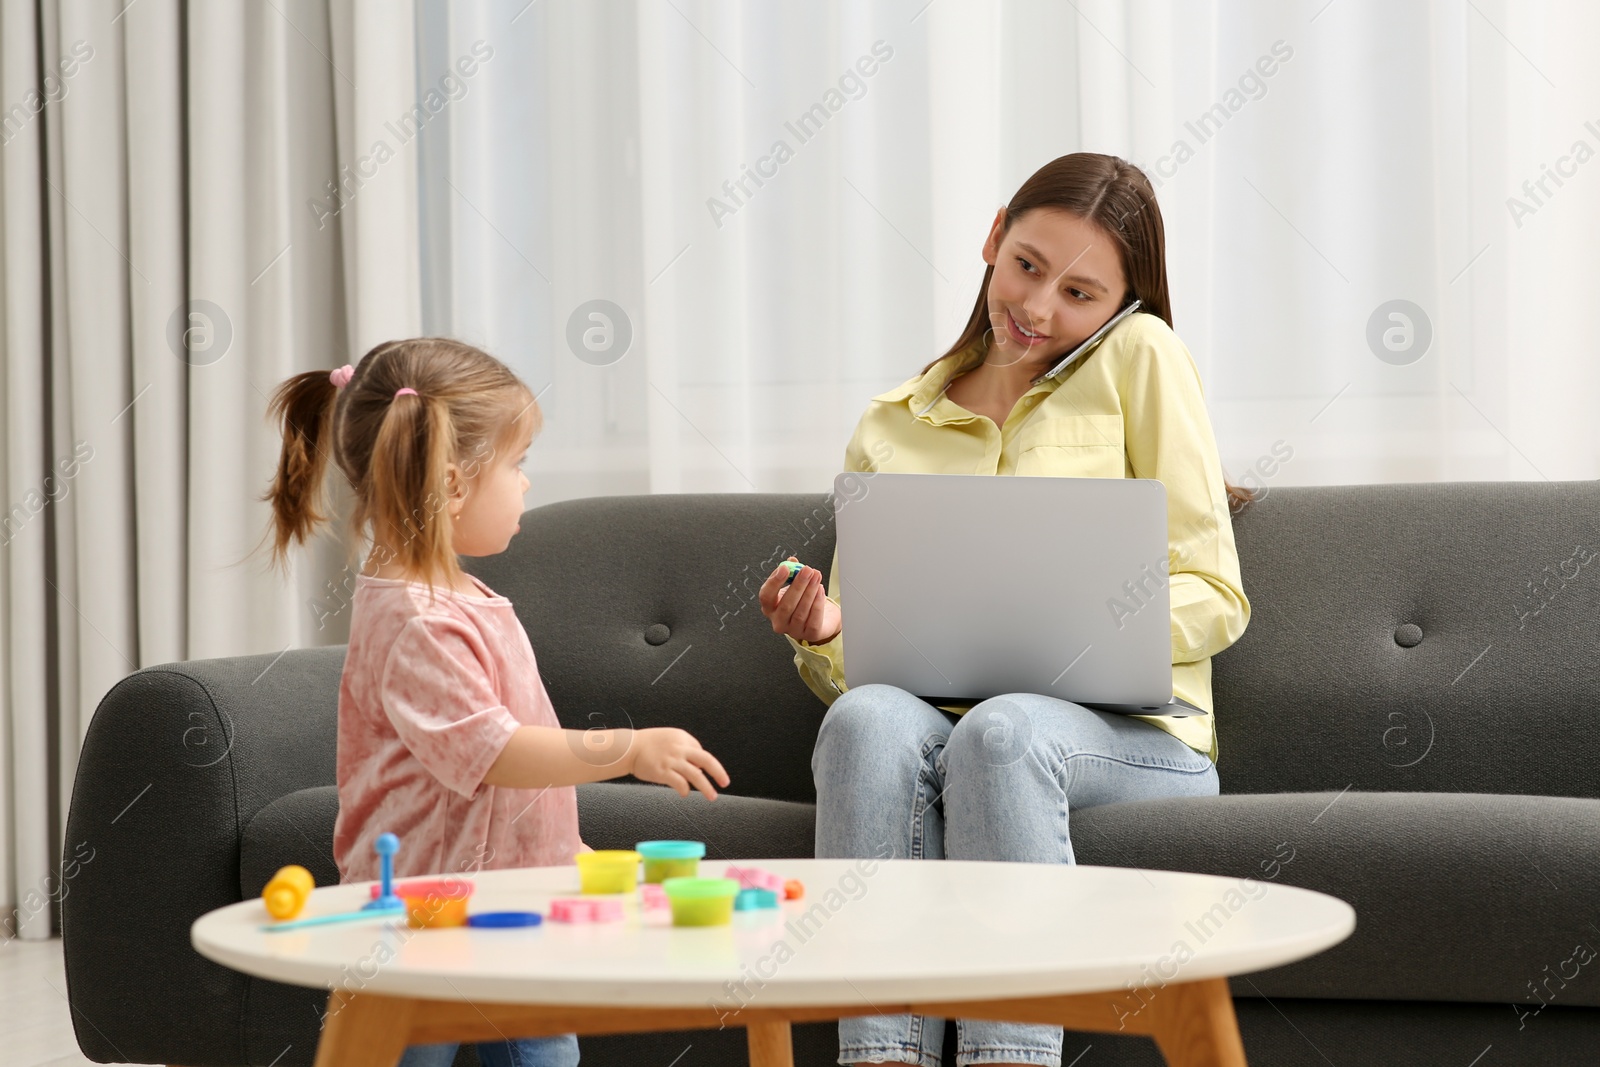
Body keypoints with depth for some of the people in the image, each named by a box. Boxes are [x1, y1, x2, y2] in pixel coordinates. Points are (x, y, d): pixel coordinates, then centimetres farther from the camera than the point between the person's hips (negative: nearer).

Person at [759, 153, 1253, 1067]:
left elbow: (1215, 598, 2)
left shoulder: (1138, 358, 8)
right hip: (938, 723, 3)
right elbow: (855, 662, 19)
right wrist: (824, 638, -5)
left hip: (1131, 734, -2)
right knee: (868, 719, -32)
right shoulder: (889, 428, 18)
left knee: (1001, 730, -36)